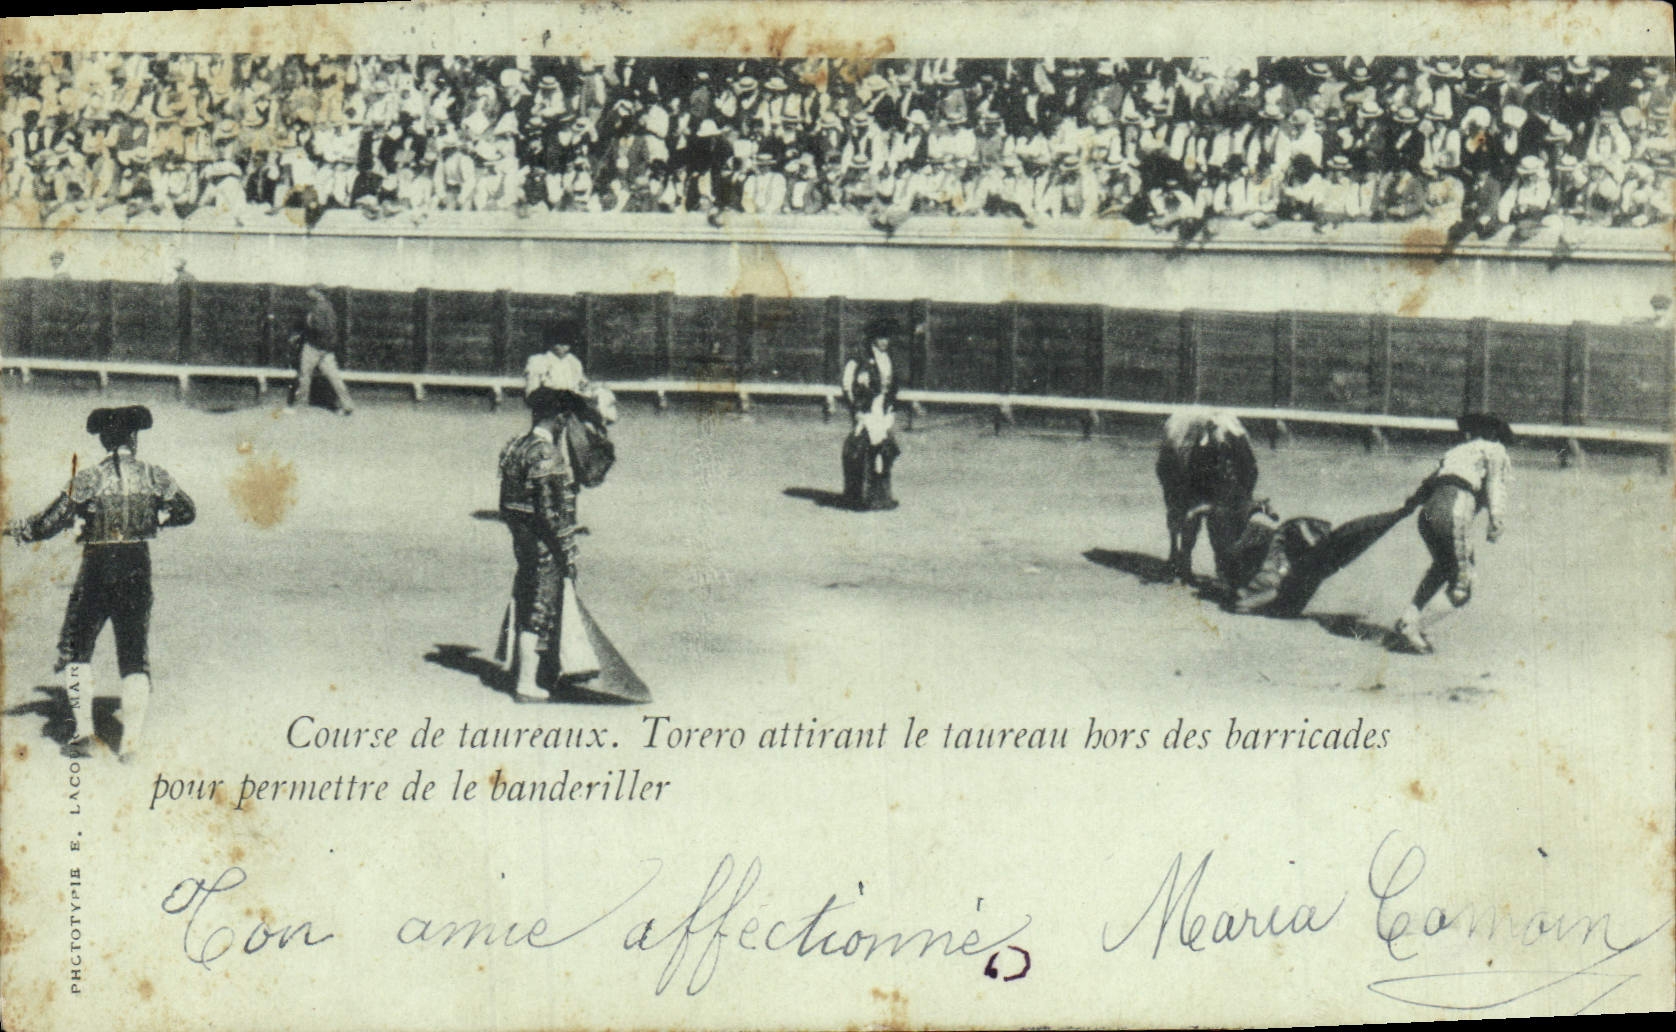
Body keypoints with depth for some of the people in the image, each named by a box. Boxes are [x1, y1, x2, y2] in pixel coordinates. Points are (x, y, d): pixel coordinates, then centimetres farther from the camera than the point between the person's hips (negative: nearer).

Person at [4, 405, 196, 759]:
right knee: (134, 652, 10)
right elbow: (186, 512, 6)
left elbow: (51, 521, -4)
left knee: (75, 648, 13)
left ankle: (83, 731, 5)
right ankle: (131, 739, 3)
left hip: (98, 568, -2)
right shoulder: (155, 477, -2)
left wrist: (17, 530, 13)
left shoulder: (87, 480, -7)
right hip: (138, 568, 2)